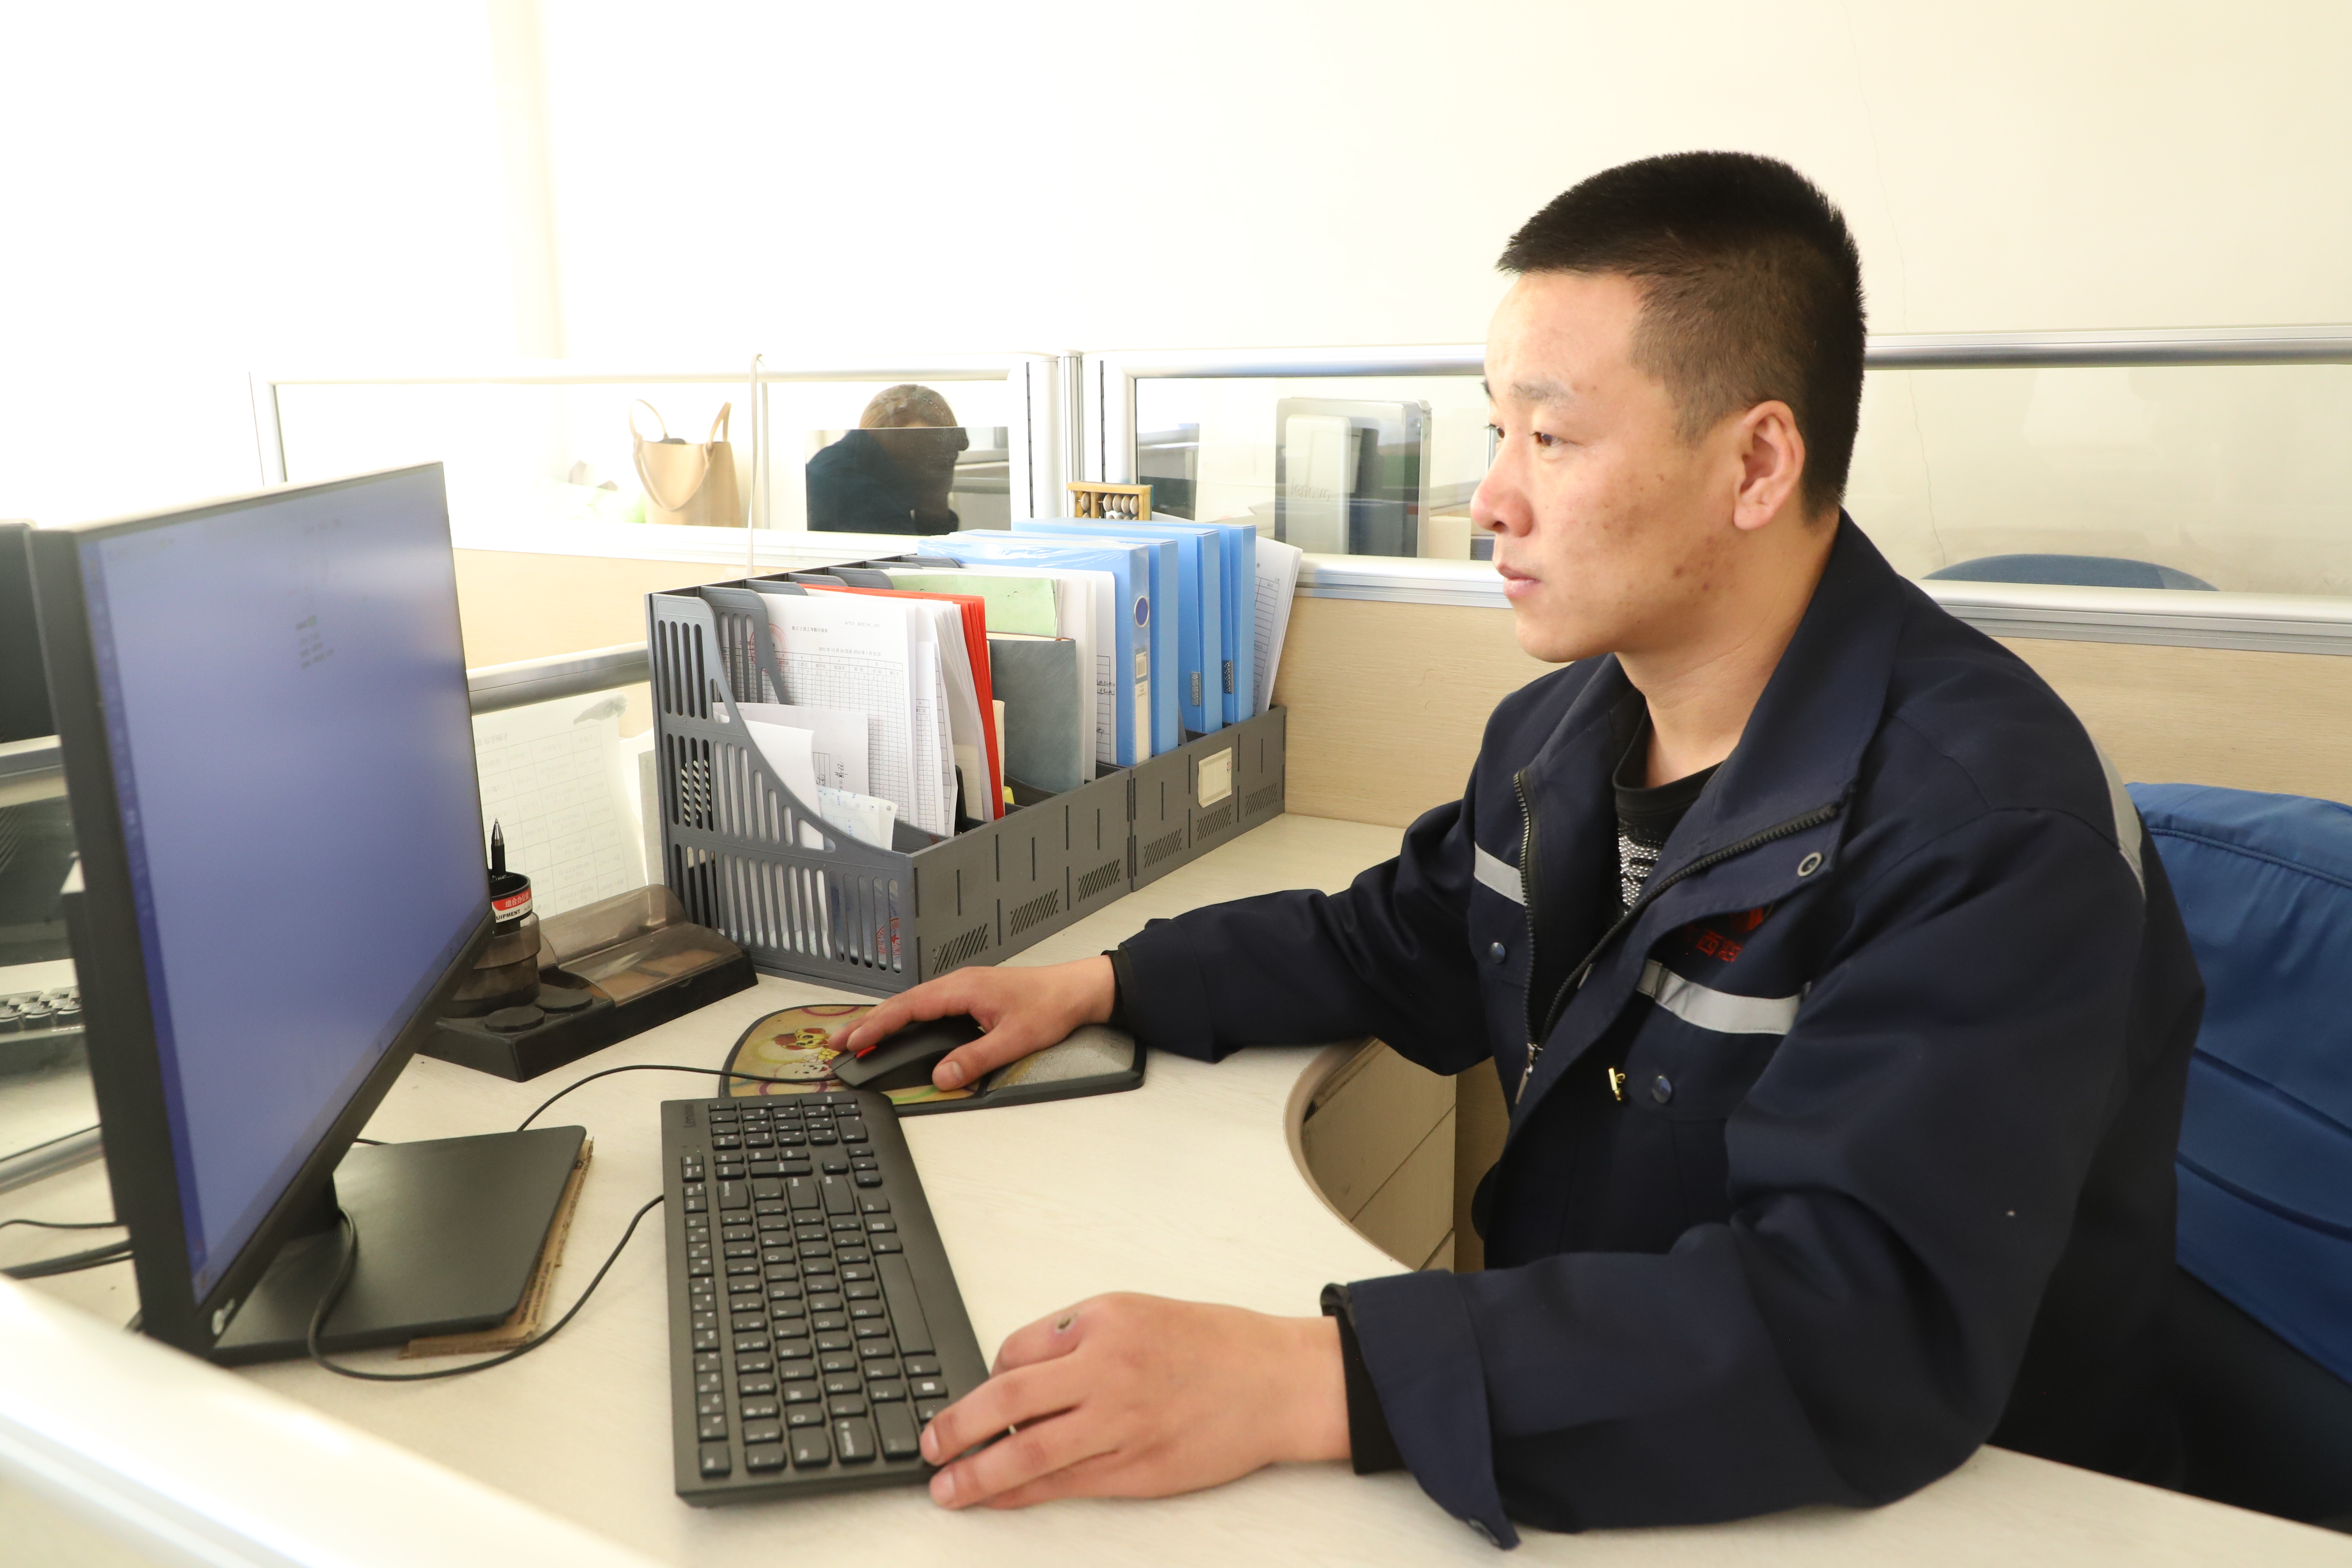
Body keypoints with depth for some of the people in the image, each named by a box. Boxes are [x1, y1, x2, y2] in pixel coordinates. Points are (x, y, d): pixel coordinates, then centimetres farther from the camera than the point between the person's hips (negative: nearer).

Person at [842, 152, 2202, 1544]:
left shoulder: (1986, 823, -24)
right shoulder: (1561, 730, 1)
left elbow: (1874, 1331, -33)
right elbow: (1407, 944, 17)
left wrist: (1307, 1383, -40)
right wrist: (1104, 985, 6)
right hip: (1573, 1403, 6)